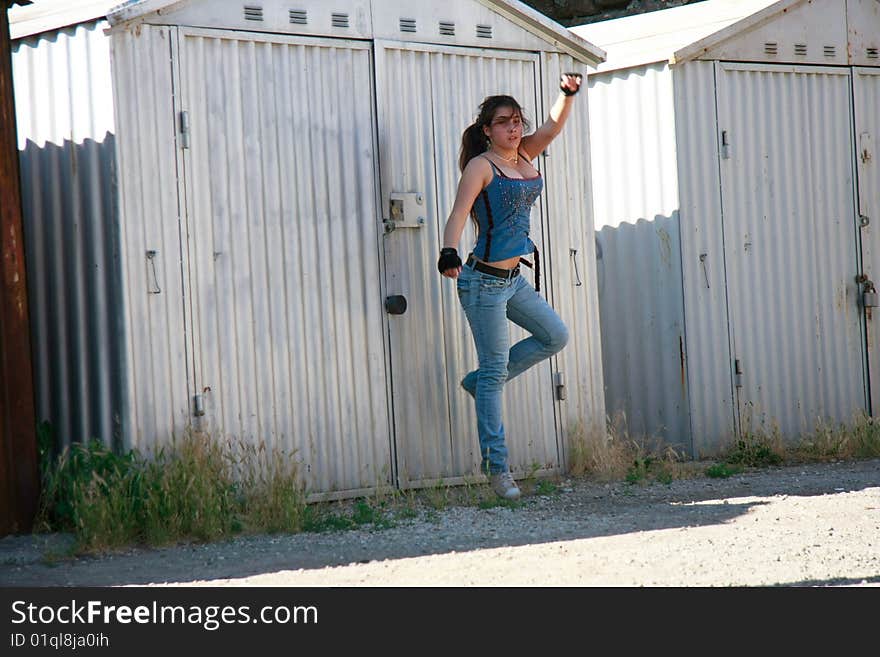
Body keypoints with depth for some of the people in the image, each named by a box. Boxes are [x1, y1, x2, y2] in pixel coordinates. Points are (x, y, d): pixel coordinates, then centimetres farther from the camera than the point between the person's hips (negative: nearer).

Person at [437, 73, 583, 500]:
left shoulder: (525, 157, 10)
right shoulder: (481, 165, -12)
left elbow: (553, 126, 2)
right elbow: (459, 214, -22)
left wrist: (567, 94, -17)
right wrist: (449, 253, -39)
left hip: (512, 279, 8)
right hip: (484, 281, -8)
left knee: (555, 337, 13)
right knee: (495, 369, -5)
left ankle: (480, 381, 20)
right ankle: (495, 464, -1)